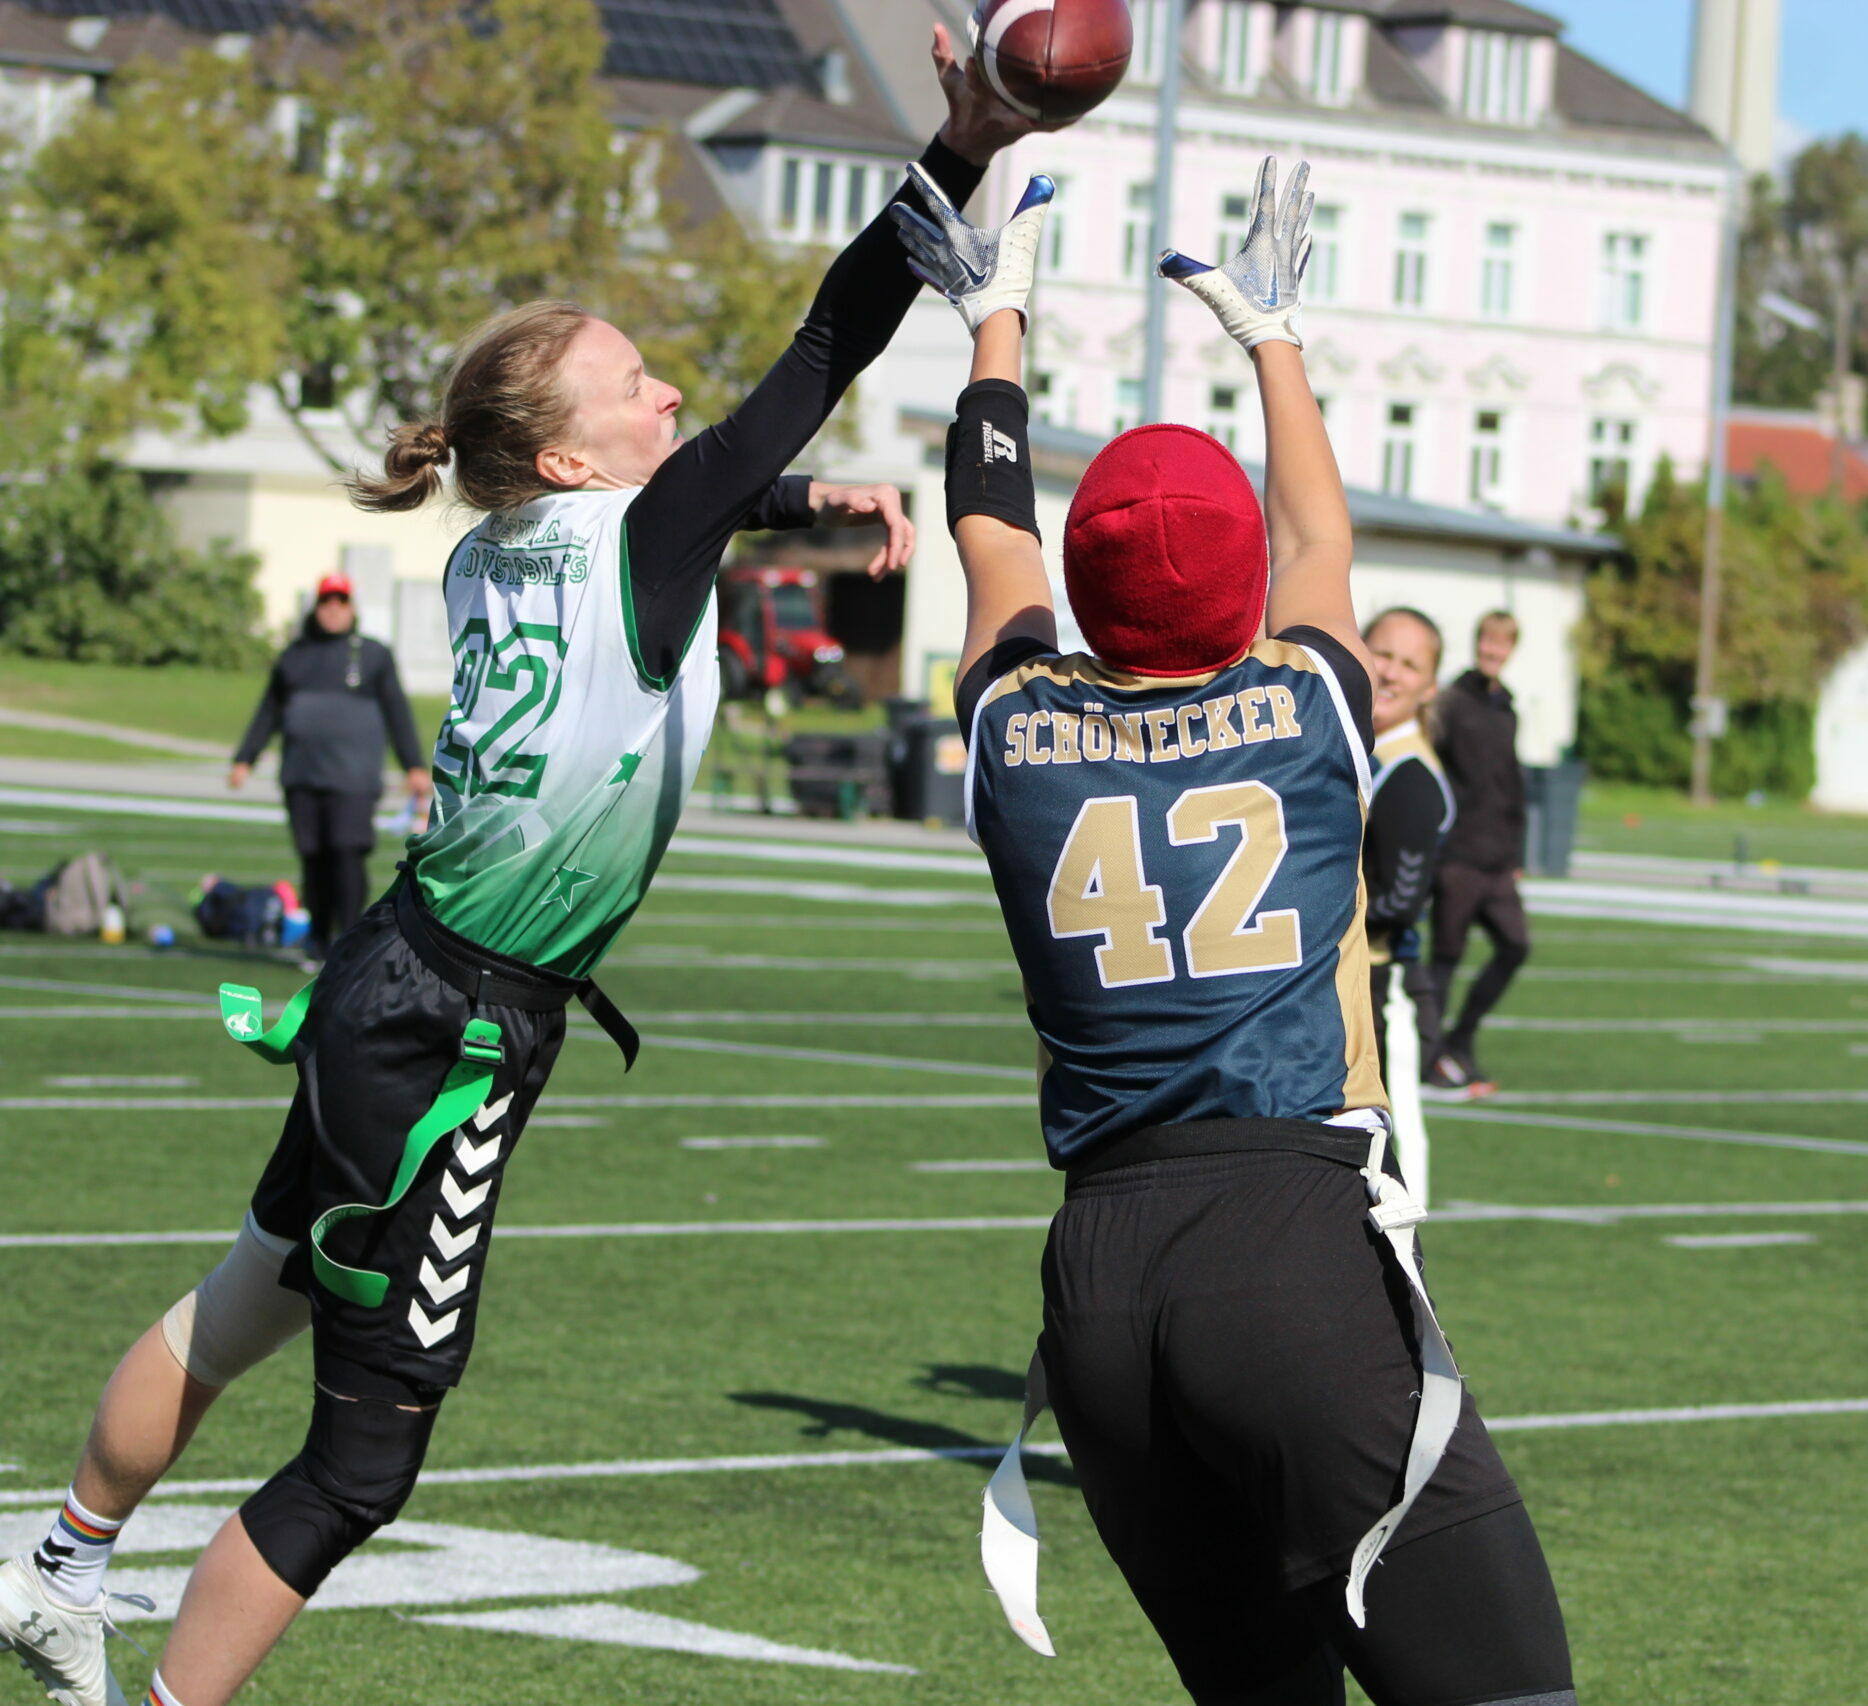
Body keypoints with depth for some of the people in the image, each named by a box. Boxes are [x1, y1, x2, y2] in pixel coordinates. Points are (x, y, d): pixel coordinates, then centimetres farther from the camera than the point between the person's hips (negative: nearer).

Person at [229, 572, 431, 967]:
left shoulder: (373, 656, 7)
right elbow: (269, 713, 20)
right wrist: (244, 760, 14)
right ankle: (317, 944, 10)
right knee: (313, 860, 2)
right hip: (301, 778, 4)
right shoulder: (294, 657, 16)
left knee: (347, 855, -15)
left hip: (353, 775, -4)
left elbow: (397, 713, 4)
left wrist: (414, 766, -2)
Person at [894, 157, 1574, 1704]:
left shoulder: (1020, 736, 11)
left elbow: (997, 541, 32)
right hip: (1301, 1242, -4)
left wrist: (997, 321, 48)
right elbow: (1319, 544, 30)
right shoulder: (1305, 714, 7)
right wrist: (1271, 331, 47)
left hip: (1098, 1276, 4)